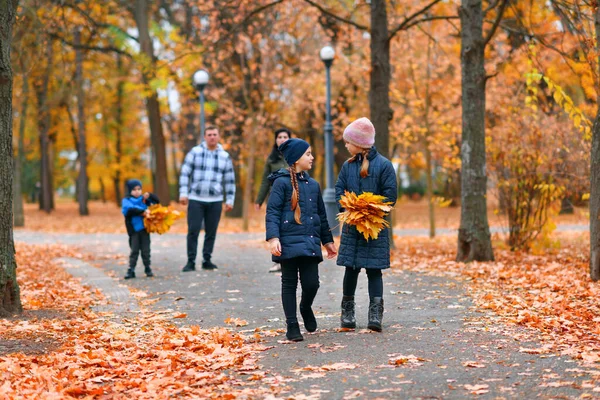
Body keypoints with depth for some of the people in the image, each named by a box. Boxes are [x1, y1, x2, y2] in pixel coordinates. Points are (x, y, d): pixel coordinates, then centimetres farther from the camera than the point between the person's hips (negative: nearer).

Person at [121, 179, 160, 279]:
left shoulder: (144, 199, 9)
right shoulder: (126, 201, -1)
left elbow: (156, 201, 6)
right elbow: (130, 209, -20)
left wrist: (149, 196, -14)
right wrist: (142, 211, -28)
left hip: (144, 229, 2)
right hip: (134, 230, -2)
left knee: (145, 250, 7)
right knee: (134, 250, 0)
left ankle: (147, 268, 17)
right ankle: (131, 270, 4)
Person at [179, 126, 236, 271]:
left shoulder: (225, 156, 7)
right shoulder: (195, 152, 1)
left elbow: (230, 180, 11)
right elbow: (185, 173, 1)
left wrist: (230, 200, 7)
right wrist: (183, 193, -6)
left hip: (215, 201, 2)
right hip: (195, 199, -2)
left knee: (211, 232, 4)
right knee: (193, 231, -4)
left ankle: (207, 260, 15)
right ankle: (191, 262, 1)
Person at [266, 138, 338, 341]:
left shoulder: (313, 184, 15)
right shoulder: (282, 182, -4)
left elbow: (321, 214, 22)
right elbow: (272, 212, -9)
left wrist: (327, 240, 24)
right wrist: (273, 238, -19)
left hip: (310, 242, 5)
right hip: (289, 241, -5)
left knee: (311, 283, -2)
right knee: (289, 283, 2)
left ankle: (306, 308, 30)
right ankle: (292, 325, 10)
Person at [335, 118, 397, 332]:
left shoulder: (383, 165, -6)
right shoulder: (348, 165, 7)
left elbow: (391, 193, -8)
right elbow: (339, 190, 7)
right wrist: (347, 210, -11)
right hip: (351, 226, 4)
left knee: (374, 269, -3)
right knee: (351, 268, 6)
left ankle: (376, 313, -3)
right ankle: (347, 311, 16)